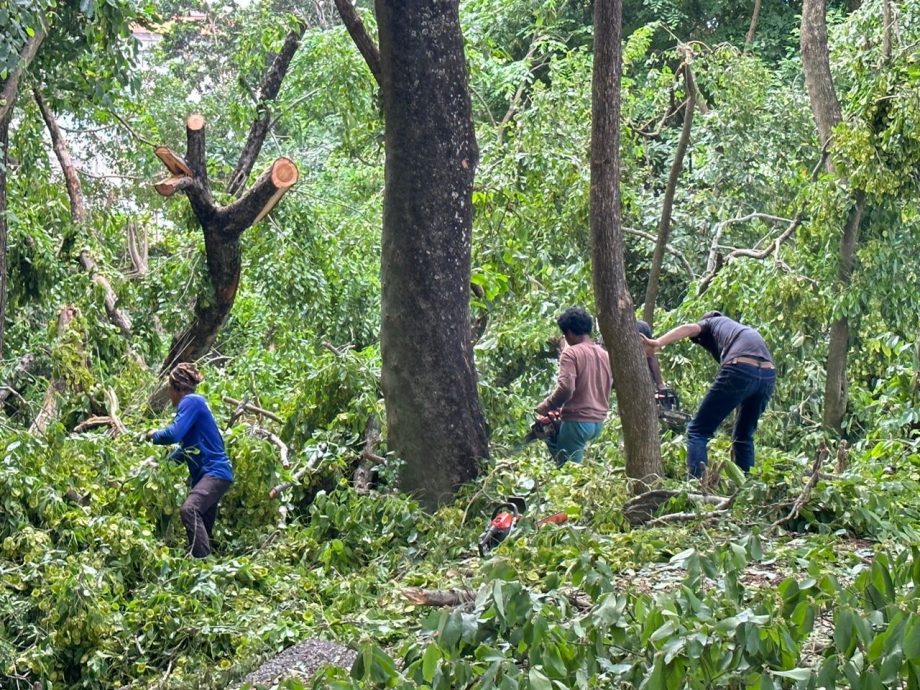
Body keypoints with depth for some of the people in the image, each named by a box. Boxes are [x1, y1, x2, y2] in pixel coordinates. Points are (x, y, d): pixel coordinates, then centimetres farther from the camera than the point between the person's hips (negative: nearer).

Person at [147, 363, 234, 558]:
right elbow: (186, 449, 28)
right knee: (202, 527, 8)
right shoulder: (193, 404, 20)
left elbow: (174, 434, -21)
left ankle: (203, 562, -35)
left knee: (189, 509, -29)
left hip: (215, 472, -11)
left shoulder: (191, 402, -9)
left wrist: (154, 436, -2)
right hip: (205, 474, 11)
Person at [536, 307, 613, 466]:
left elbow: (565, 388, -24)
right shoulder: (605, 355, 10)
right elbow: (609, 386, 19)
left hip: (577, 421, -8)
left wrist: (542, 409, -12)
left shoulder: (571, 353, -13)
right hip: (598, 421, 8)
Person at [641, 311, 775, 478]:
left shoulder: (710, 323, 28)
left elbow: (690, 328, 5)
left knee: (698, 431, 3)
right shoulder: (745, 330, 43)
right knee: (743, 436, 25)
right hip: (769, 374, 6)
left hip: (740, 370, -6)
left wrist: (657, 343, -10)